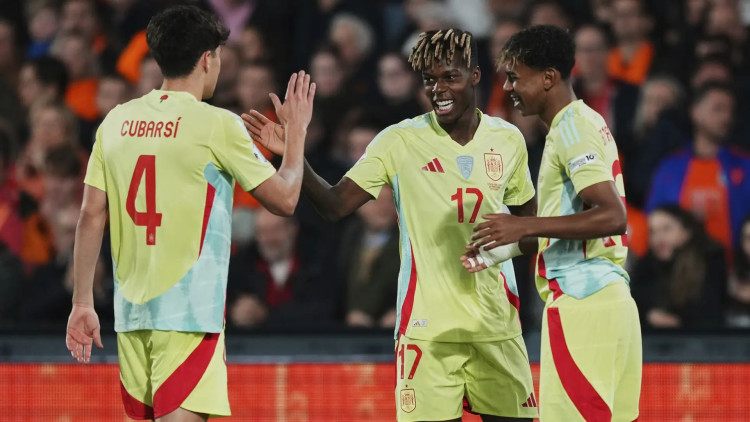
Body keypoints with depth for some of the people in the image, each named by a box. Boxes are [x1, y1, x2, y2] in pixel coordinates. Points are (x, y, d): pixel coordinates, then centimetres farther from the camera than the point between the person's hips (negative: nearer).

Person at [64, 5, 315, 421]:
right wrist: (295, 131, 15)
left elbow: (91, 216, 8)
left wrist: (82, 304, 13)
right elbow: (284, 199, 0)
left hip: (131, 310, 6)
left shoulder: (117, 121, 7)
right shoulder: (216, 125, -7)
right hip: (189, 311, -6)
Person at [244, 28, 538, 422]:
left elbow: (529, 220, 20)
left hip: (497, 324, 3)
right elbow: (334, 205, -6)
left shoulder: (508, 139, 7)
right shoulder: (400, 141, -2)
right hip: (427, 326, -3)